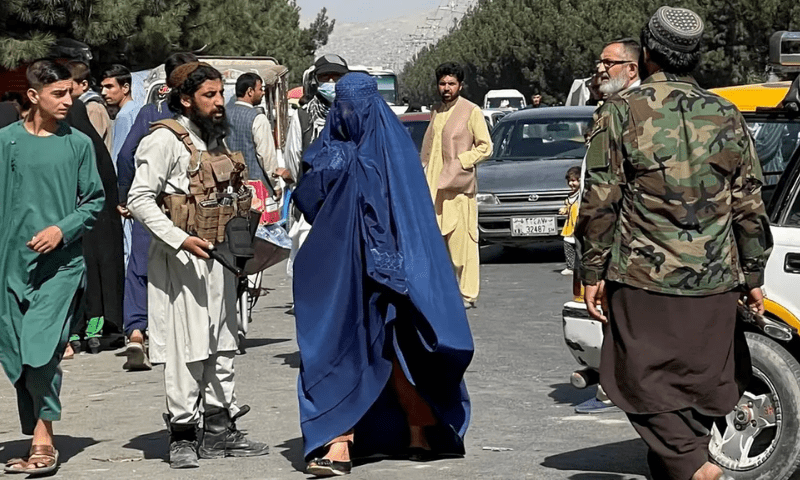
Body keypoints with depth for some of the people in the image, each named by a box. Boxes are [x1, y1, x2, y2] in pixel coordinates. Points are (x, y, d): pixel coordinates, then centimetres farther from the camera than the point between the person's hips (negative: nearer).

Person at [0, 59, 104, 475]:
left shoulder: (78, 143, 3)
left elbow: (95, 200, 7)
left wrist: (62, 229, -9)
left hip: (61, 262, -2)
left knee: (40, 351, -14)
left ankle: (43, 438, -2)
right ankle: (36, 441, 16)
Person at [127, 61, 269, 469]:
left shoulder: (215, 139, 16)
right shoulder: (166, 139, -10)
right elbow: (139, 199, -16)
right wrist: (180, 239, -24)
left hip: (218, 256, 8)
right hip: (182, 259, -8)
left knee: (222, 345, 11)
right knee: (187, 348, -7)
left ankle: (220, 430, 18)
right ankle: (182, 436, 0)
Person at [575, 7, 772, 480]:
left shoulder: (623, 111, -3)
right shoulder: (725, 116, 7)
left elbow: (600, 201, -5)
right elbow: (750, 206, 8)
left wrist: (593, 272, 1)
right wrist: (753, 276, 16)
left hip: (643, 280, -3)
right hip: (714, 281, 3)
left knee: (647, 380, 0)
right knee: (700, 385, 12)